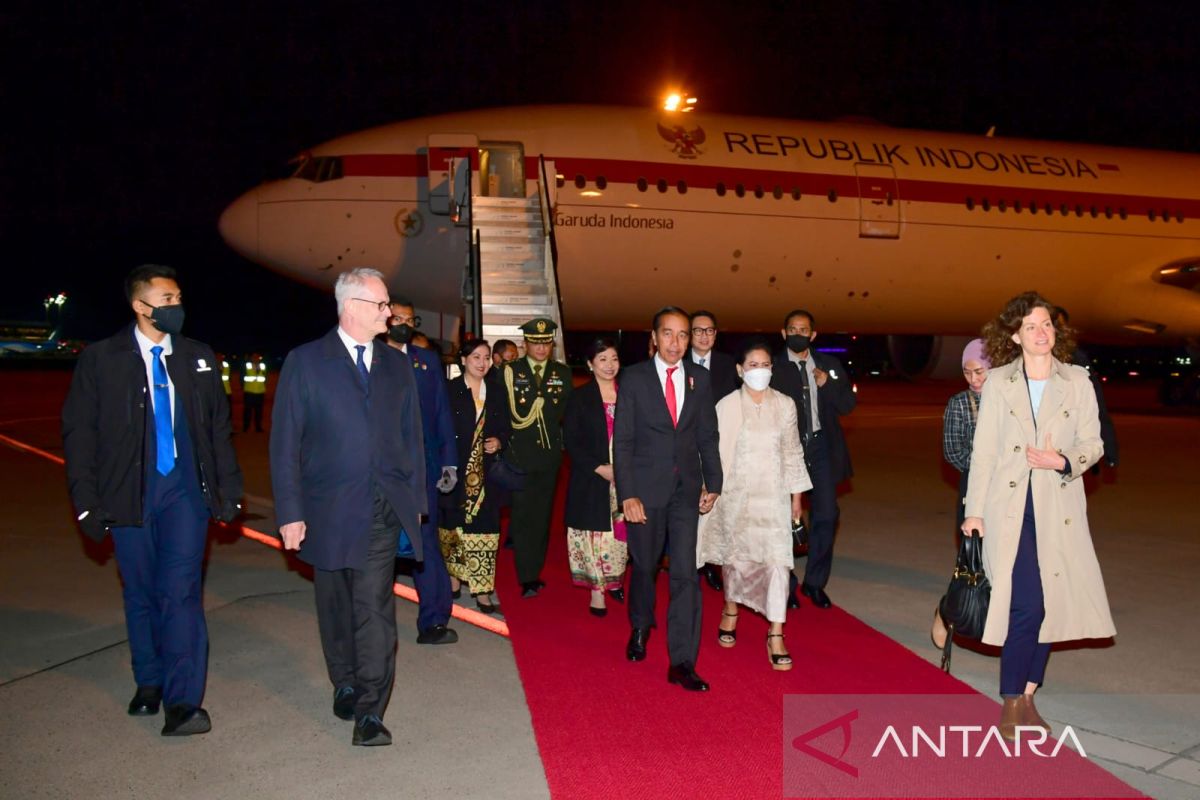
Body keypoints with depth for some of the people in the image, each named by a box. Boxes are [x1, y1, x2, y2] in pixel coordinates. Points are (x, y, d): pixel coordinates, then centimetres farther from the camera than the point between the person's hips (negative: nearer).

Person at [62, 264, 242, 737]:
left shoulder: (198, 358, 6)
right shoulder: (101, 360, -1)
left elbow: (218, 428, 10)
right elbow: (79, 433, 1)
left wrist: (229, 488, 6)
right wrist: (87, 501, -4)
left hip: (185, 489, 0)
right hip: (129, 494, 0)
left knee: (180, 591, -9)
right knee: (140, 595, 11)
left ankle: (182, 701, -5)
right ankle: (149, 684, 28)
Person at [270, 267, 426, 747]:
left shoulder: (397, 365, 10)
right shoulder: (305, 362, -1)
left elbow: (411, 436, 13)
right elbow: (285, 444, -3)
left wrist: (414, 499, 9)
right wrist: (290, 511, -8)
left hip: (384, 508, 1)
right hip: (329, 508, -1)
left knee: (375, 606, -7)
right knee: (336, 607, 13)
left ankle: (369, 712, -2)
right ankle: (345, 687, 33)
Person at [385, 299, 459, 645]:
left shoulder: (428, 360, 9)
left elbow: (442, 412, 8)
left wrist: (449, 461, 2)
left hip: (421, 465, 1)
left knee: (424, 539, -1)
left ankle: (432, 621, 3)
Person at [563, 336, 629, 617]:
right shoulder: (579, 398, 0)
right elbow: (571, 441, -4)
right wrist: (599, 468, -13)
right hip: (591, 479, -2)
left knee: (620, 533, 4)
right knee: (596, 534, -1)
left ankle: (614, 579, 21)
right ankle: (597, 591, 8)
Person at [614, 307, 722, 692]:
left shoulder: (700, 378, 4)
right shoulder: (634, 378, -4)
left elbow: (708, 436, 9)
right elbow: (622, 440, -6)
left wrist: (713, 483, 5)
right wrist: (627, 495, -11)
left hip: (687, 489, 1)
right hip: (646, 487, -1)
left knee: (686, 573, -5)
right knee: (644, 566, 14)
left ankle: (682, 663, 1)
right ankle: (640, 628, 42)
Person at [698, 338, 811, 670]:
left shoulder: (785, 404, 1)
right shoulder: (727, 405, -5)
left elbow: (793, 452, 8)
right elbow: (717, 451, -3)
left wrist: (797, 495, 10)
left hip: (773, 495, 1)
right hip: (737, 493, -1)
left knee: (777, 560, -9)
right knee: (737, 556, 12)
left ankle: (775, 636, -3)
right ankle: (731, 612, 39)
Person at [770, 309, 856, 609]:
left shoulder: (829, 364, 9)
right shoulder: (773, 367, -3)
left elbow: (848, 404, 5)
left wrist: (827, 384, -10)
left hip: (820, 445, 3)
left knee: (826, 515, 2)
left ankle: (815, 582, 18)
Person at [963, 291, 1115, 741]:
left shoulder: (1077, 381, 4)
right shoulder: (998, 382, 1)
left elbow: (1092, 444, 6)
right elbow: (983, 451, 2)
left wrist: (1063, 461, -15)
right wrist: (974, 510, 0)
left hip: (1059, 509, 2)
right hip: (1009, 506, -2)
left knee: (1050, 606, 7)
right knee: (1027, 605, -10)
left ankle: (1027, 696, 23)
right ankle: (1011, 704, 5)